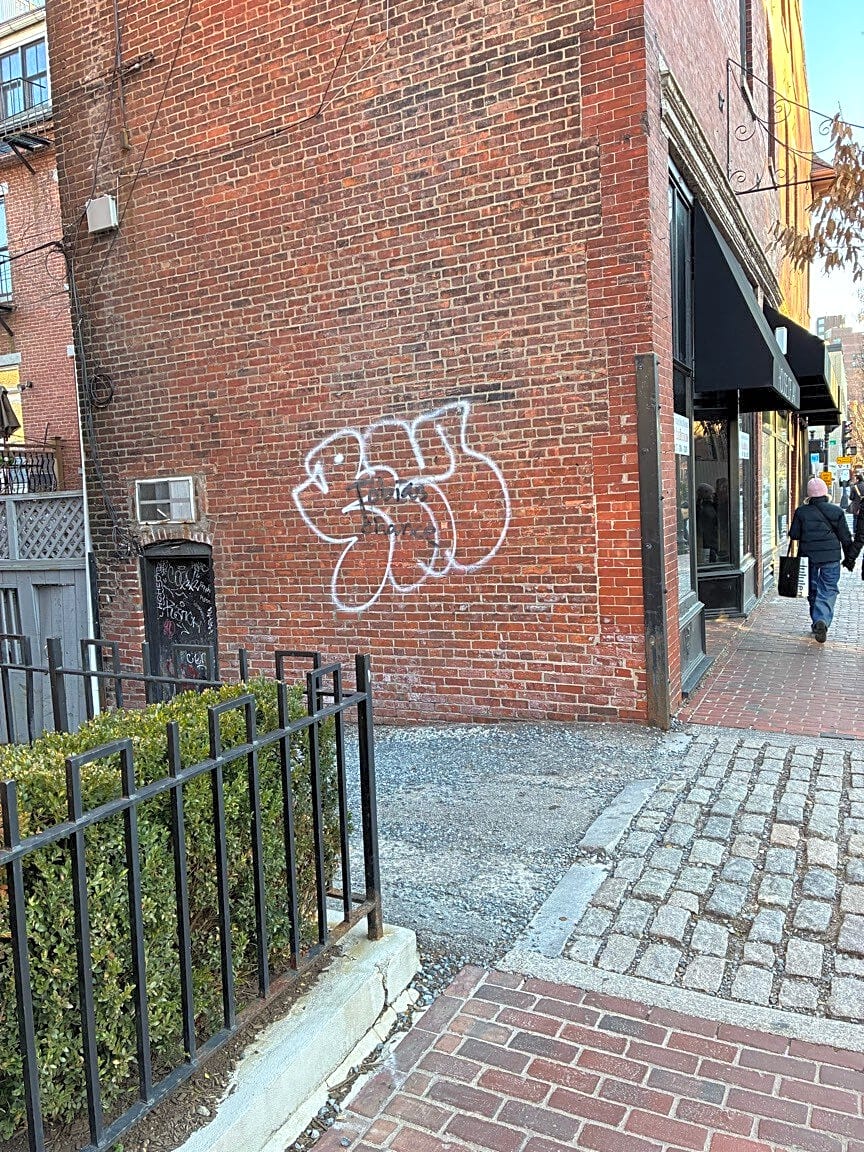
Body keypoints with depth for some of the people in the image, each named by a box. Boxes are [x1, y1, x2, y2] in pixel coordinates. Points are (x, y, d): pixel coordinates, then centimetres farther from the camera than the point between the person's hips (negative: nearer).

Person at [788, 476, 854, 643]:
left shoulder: (801, 512, -2)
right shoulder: (836, 511, -1)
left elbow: (794, 535, 1)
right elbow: (845, 537, 4)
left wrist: (794, 557, 17)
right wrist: (849, 557, 14)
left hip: (808, 556, 1)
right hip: (831, 557, -1)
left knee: (813, 590, 14)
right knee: (828, 590, 0)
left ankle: (817, 622, 20)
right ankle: (823, 620, -21)